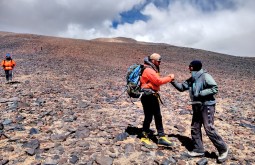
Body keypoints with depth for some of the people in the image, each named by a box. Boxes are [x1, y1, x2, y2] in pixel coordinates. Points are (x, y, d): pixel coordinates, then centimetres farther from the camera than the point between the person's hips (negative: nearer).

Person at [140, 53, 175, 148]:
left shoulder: (153, 69, 17)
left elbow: (156, 81, 12)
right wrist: (170, 78, -12)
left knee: (158, 117, 11)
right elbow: (159, 81, -22)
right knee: (148, 117, 0)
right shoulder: (148, 70, -16)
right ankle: (144, 138, 16)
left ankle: (161, 138, 19)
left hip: (153, 96, 10)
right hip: (148, 96, -10)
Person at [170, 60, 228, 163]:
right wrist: (173, 82, -1)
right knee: (195, 128, 10)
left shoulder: (205, 76, -14)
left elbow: (215, 89, -19)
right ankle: (198, 150, 22)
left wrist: (201, 93, -22)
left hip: (207, 106, -8)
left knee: (209, 129, -8)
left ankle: (223, 149, 11)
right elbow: (182, 87, 14)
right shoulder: (192, 79, 8)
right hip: (197, 107, 8)